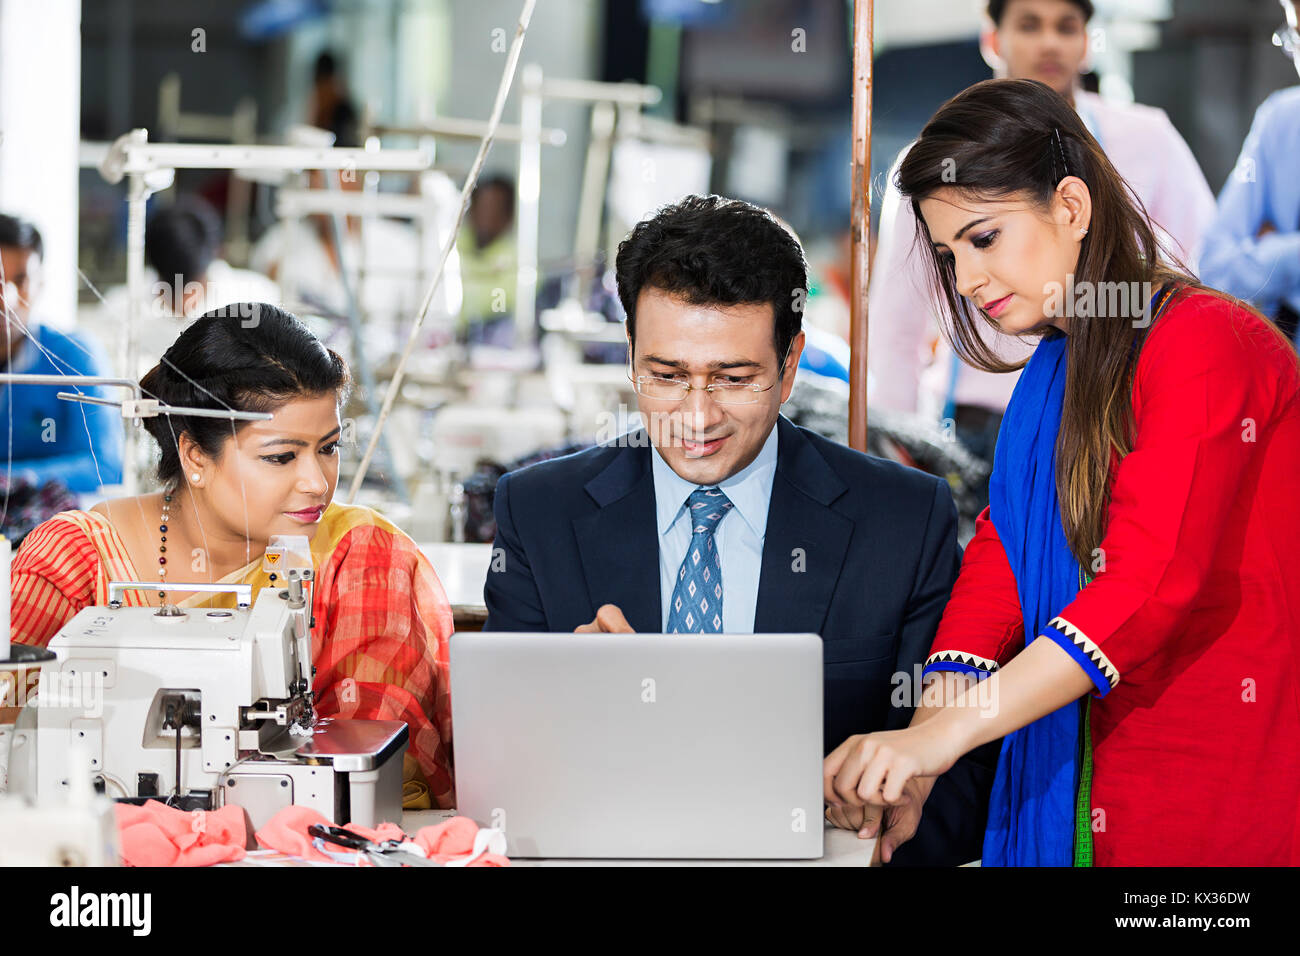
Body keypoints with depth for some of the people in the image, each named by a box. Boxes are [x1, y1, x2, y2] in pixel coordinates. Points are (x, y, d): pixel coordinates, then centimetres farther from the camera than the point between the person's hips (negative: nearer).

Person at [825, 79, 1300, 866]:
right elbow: (1000, 563, 5)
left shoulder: (1206, 343, -12)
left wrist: (943, 734, -27)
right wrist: (913, 762, -10)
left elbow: (1151, 585, -22)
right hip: (1091, 792, 7)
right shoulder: (1050, 376, 14)